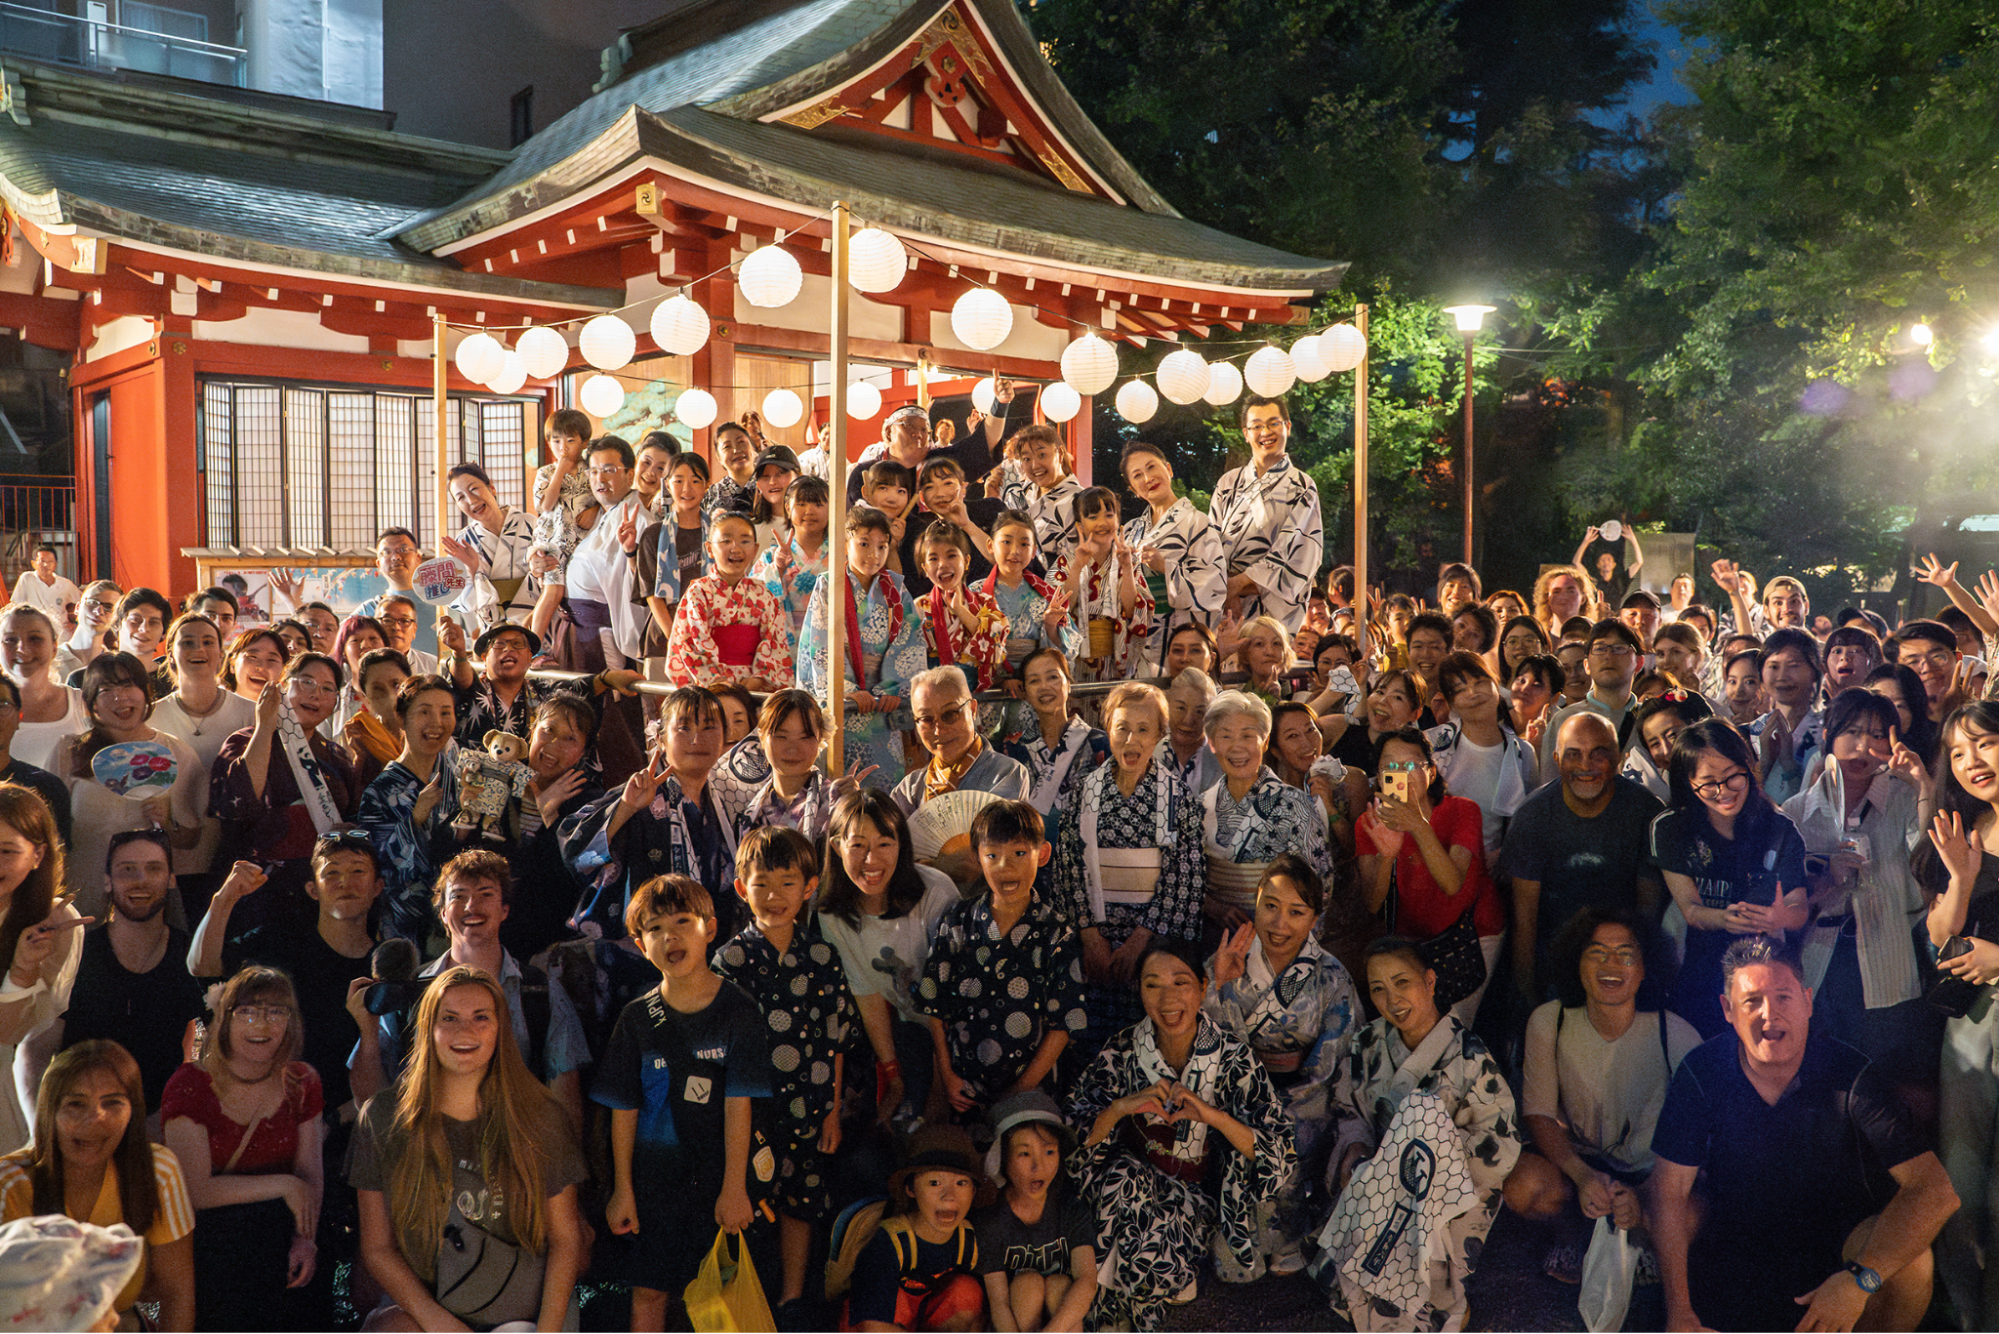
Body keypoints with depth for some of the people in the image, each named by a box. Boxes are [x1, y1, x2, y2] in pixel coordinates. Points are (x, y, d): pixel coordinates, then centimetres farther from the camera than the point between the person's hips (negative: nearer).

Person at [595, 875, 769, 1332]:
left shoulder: (738, 1010, -8)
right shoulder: (637, 1018, -1)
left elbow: (738, 1104, -10)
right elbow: (624, 1110, 2)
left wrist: (735, 1188, -11)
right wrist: (622, 1190, 1)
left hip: (717, 1181, -2)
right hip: (654, 1179, 2)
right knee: (648, 1291, 6)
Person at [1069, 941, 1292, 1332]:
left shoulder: (1233, 1057, -14)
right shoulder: (1124, 1050, -11)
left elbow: (1284, 1159, -18)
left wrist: (1214, 1116, -33)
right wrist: (1121, 1107, -33)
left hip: (1197, 1194, -1)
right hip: (1133, 1178, 1)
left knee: (1157, 1263, -29)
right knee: (1126, 1177, -33)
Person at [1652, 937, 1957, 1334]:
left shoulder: (1850, 1075, -22)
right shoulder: (1700, 1073, -17)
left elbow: (1936, 1191, -30)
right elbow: (1670, 1191, -18)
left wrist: (1859, 1278, -40)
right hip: (1735, 1223, 1)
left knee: (1910, 1263, -30)